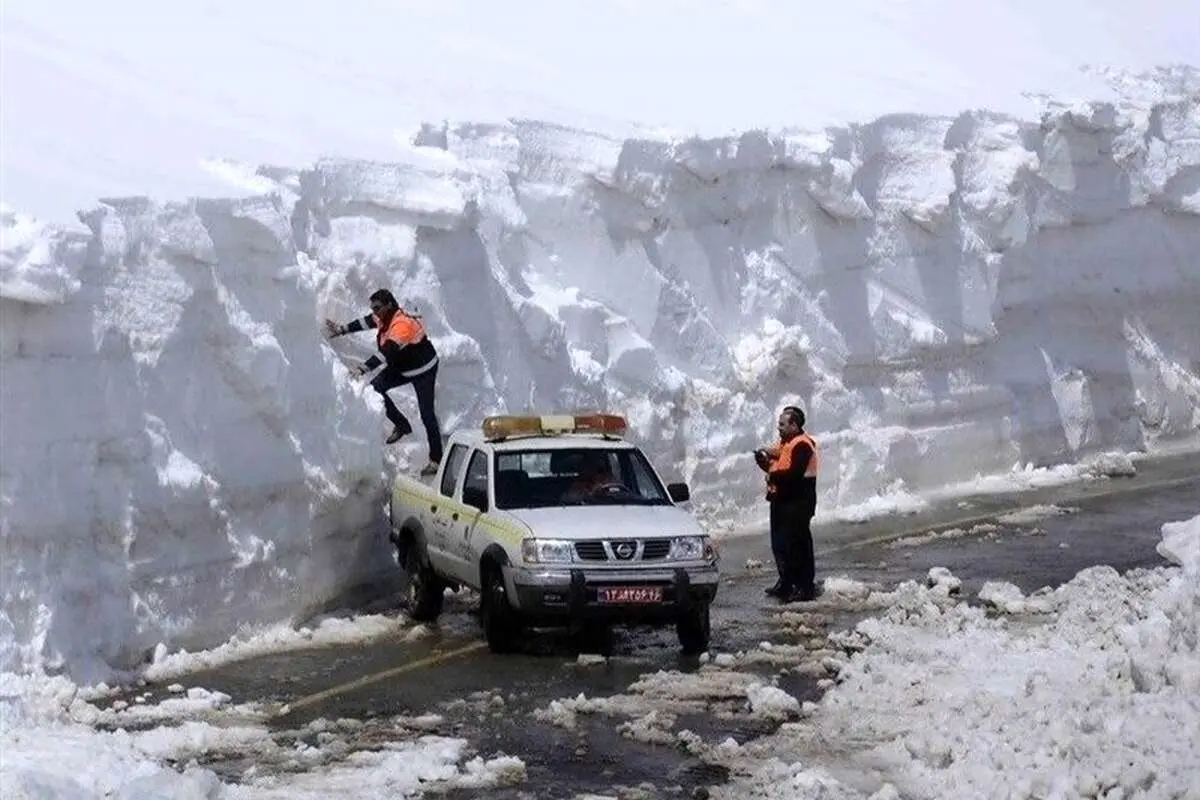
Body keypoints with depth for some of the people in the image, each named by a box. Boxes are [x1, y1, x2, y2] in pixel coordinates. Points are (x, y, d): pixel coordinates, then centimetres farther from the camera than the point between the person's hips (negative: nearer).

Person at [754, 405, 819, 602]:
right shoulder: (785, 443, 17)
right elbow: (777, 466, 18)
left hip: (797, 503, -10)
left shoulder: (802, 445, -16)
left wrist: (773, 475, -13)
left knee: (797, 544, -8)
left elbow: (793, 474, -26)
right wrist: (764, 459, -1)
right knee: (780, 543, 16)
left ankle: (805, 587, -4)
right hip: (782, 501, 11)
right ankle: (786, 583, 27)